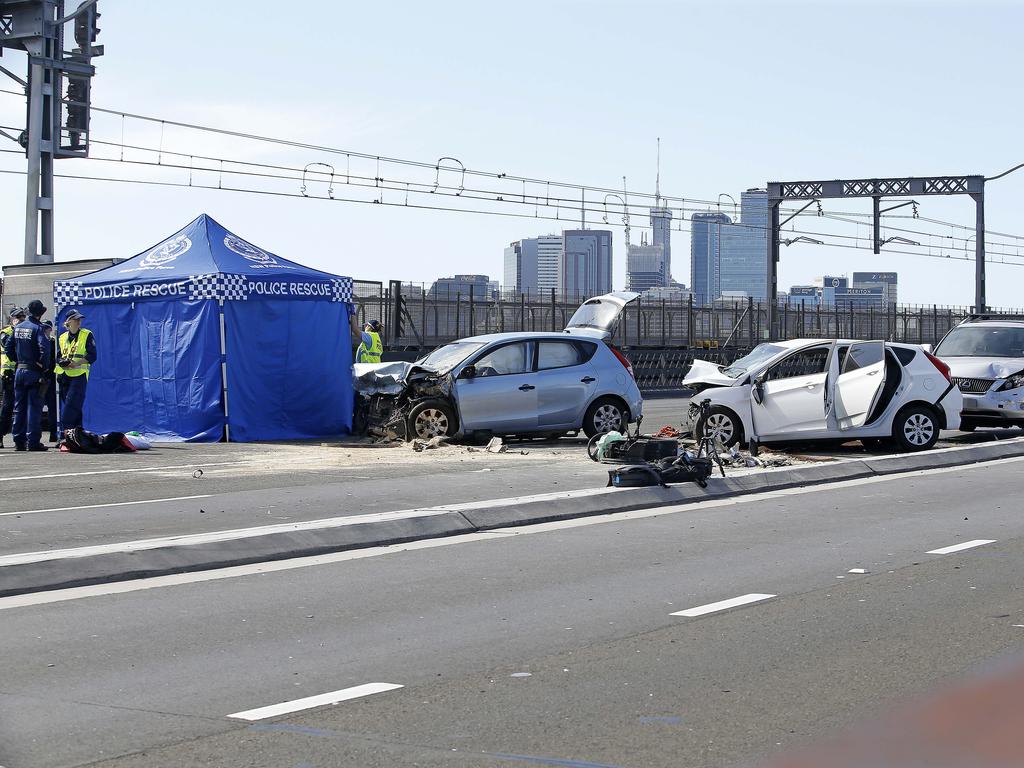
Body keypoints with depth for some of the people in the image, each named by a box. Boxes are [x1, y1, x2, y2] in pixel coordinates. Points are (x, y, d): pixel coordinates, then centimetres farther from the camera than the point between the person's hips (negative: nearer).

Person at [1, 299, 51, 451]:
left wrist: (18, 360, 16)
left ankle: (19, 441, 13)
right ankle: (33, 441, -5)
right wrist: (44, 366, -12)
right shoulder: (37, 328, -12)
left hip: (19, 370, 6)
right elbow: (44, 349, -25)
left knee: (19, 407, 11)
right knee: (34, 407, -3)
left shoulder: (18, 327, 8)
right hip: (34, 372, -6)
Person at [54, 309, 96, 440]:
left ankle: (63, 433, -18)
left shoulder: (87, 335, 1)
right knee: (70, 405, 8)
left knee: (71, 404, -15)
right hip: (65, 375, 5)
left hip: (79, 375, -5)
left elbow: (92, 356, -4)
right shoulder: (62, 338, 15)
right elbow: (58, 357, 21)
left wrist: (76, 363, -17)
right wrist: (61, 363, -3)